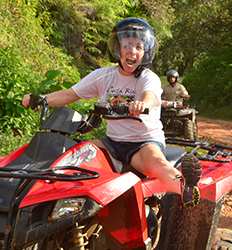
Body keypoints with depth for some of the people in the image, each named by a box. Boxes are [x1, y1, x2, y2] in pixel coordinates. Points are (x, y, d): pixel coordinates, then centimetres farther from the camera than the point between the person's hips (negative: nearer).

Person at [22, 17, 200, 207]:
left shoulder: (149, 78, -8)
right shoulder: (103, 75, 4)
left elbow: (152, 96, -32)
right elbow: (70, 94, 3)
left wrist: (142, 104, -59)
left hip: (146, 141, -4)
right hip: (113, 140, 5)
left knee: (156, 162, -37)